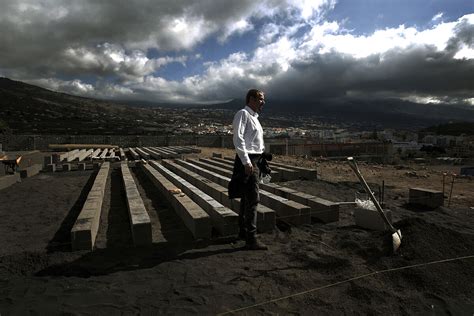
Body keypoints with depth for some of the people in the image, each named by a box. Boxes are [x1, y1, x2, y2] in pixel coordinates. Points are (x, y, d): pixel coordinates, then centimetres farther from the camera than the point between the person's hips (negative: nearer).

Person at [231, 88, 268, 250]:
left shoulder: (254, 117, 21)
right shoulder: (242, 114, -9)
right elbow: (238, 139, -19)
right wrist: (246, 161, -25)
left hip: (255, 161, 10)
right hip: (247, 161, -10)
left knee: (247, 198, 17)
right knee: (253, 199, -11)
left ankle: (243, 231, 30)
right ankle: (251, 239, -5)